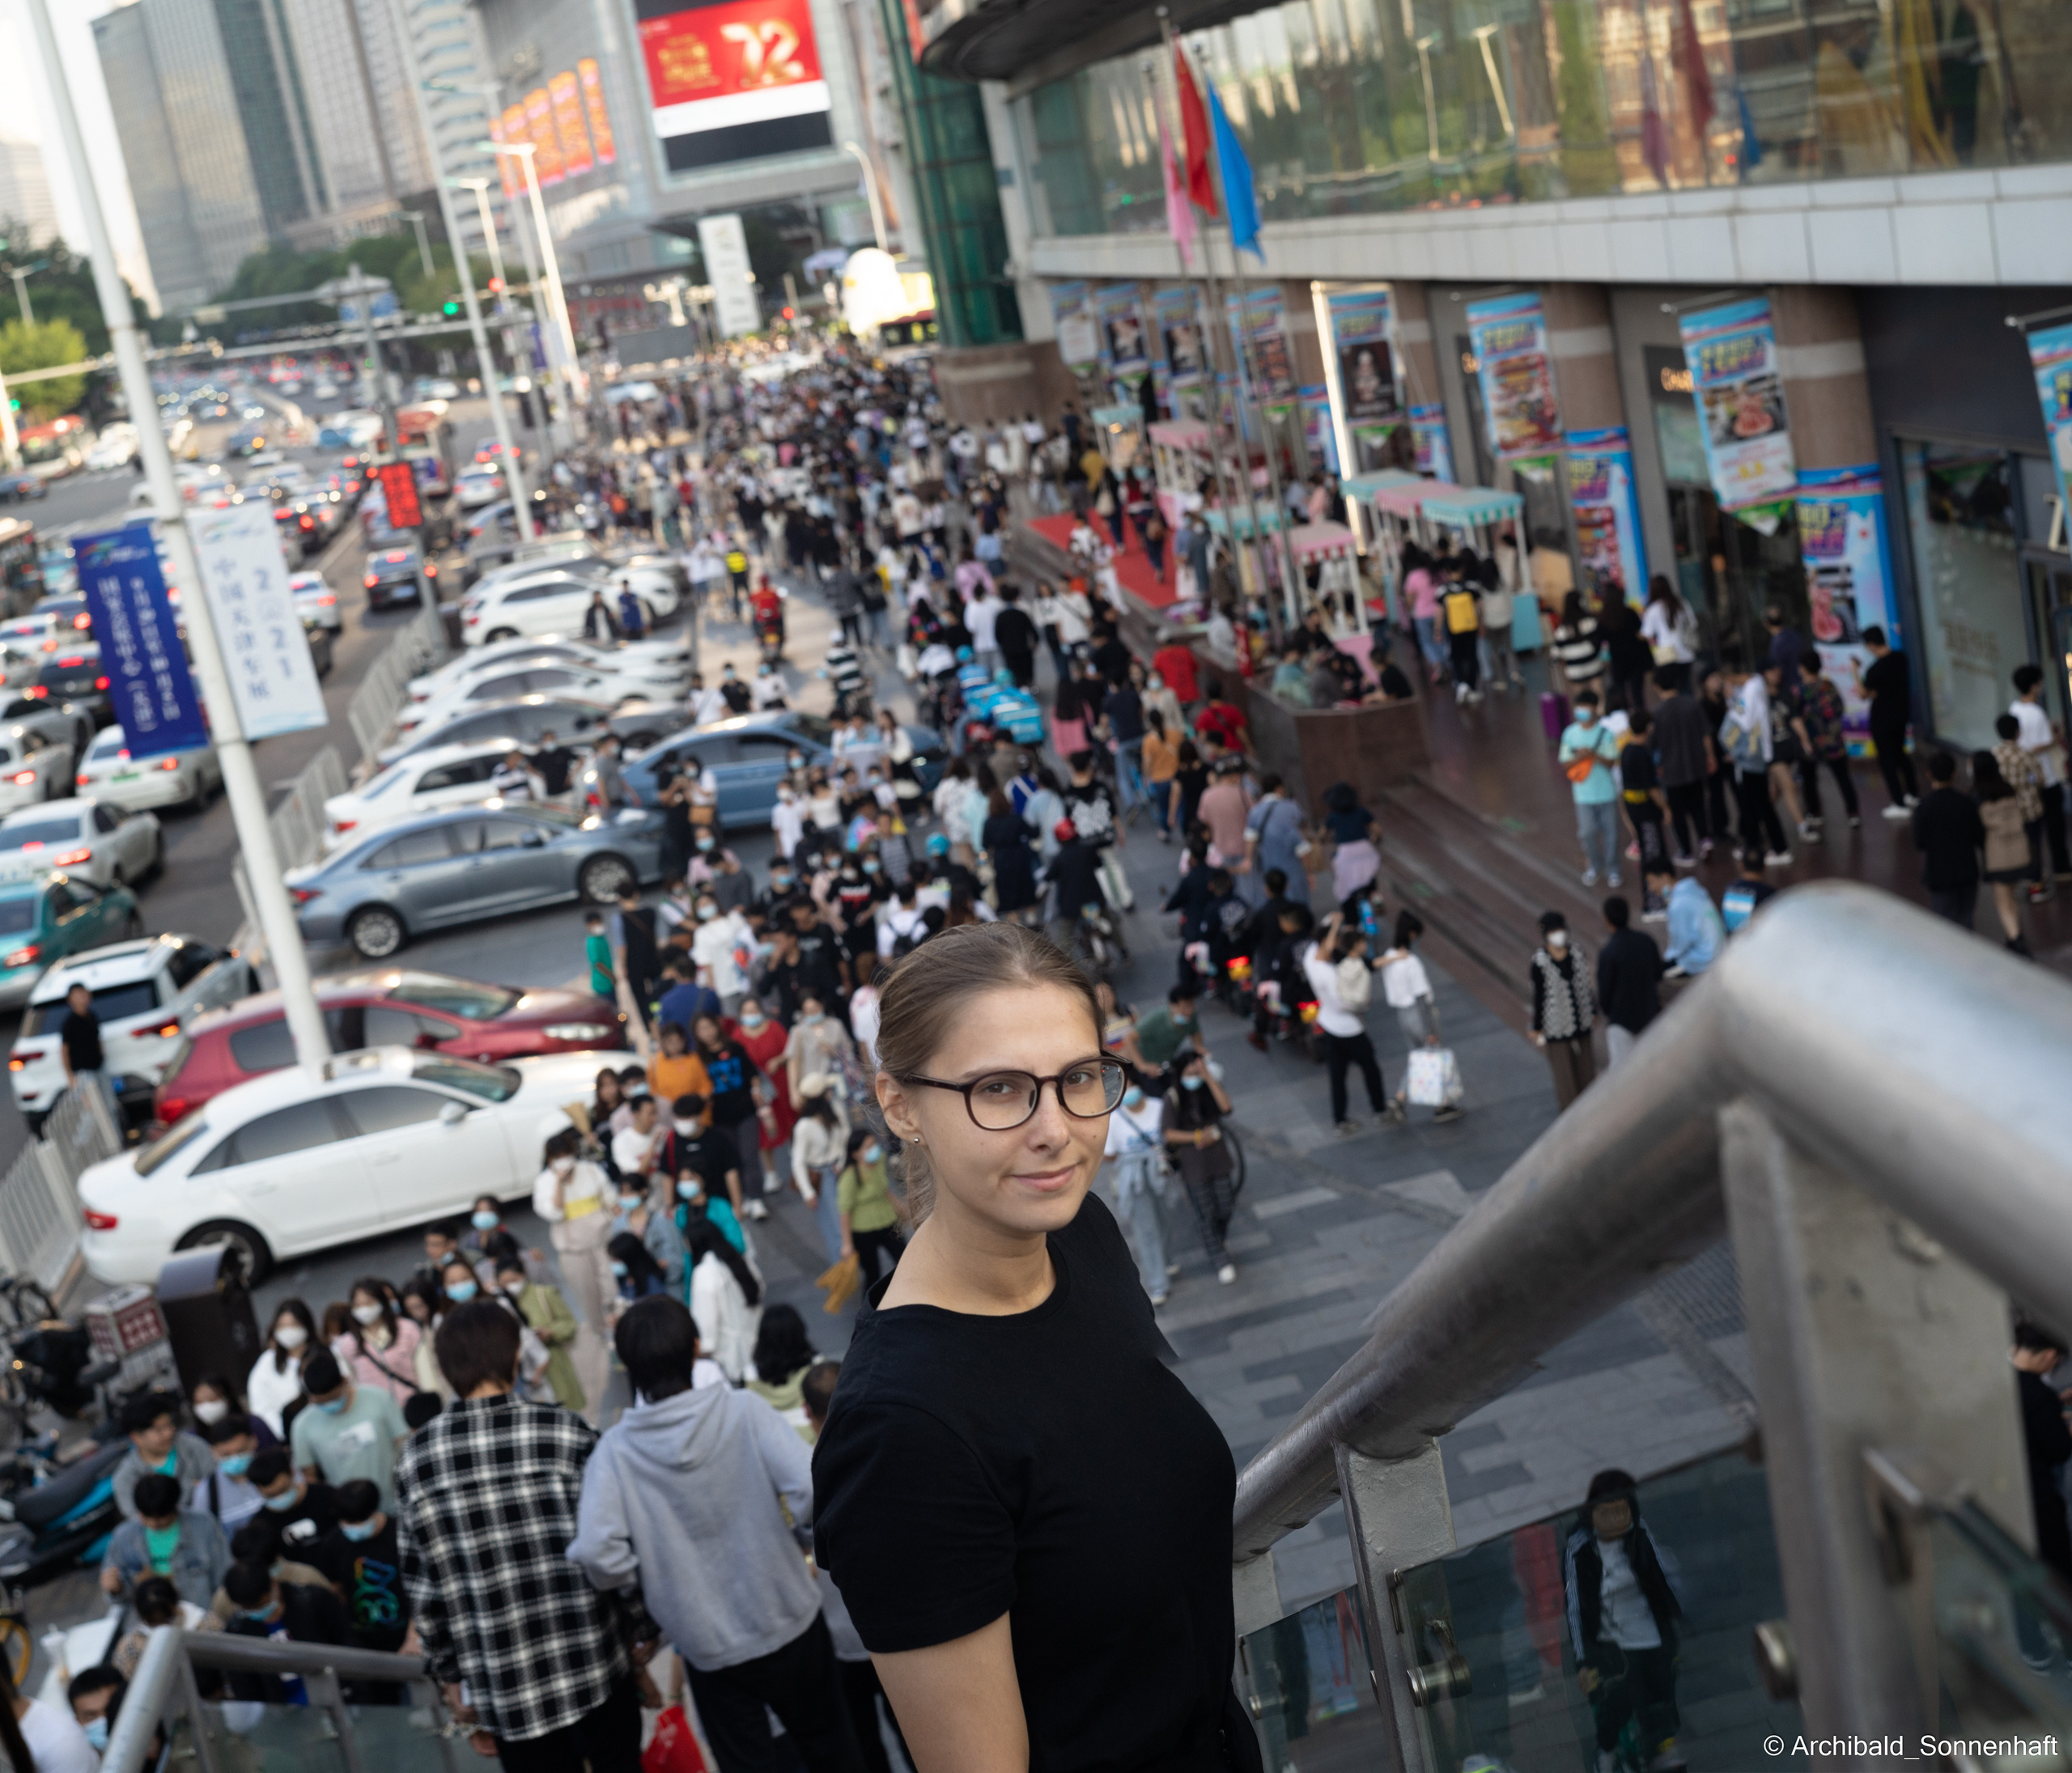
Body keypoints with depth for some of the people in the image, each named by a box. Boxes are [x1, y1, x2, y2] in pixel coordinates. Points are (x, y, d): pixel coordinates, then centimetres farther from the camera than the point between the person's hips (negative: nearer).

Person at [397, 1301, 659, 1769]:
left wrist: (448, 1673, 15)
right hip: (594, 1663, -1)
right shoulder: (565, 1433, -9)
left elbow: (420, 1585, 4)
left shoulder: (414, 1460, -1)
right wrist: (643, 1627, 8)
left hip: (504, 1685, 2)